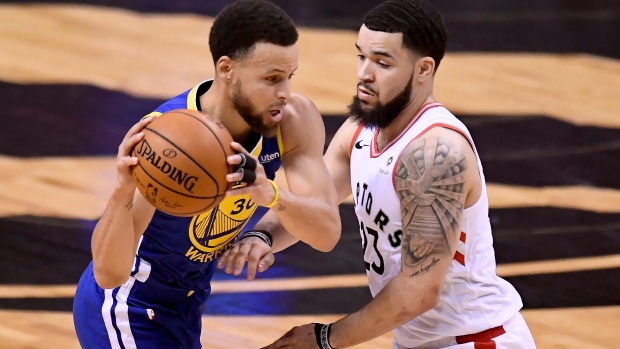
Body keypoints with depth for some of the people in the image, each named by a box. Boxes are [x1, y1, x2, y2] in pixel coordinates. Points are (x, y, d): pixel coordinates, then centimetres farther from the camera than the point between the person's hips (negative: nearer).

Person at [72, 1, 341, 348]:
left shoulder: (295, 121, -18)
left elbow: (328, 233, -25)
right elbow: (109, 274, -38)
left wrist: (271, 195, -46)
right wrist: (123, 192, -57)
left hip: (185, 302, 7)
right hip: (130, 310, -7)